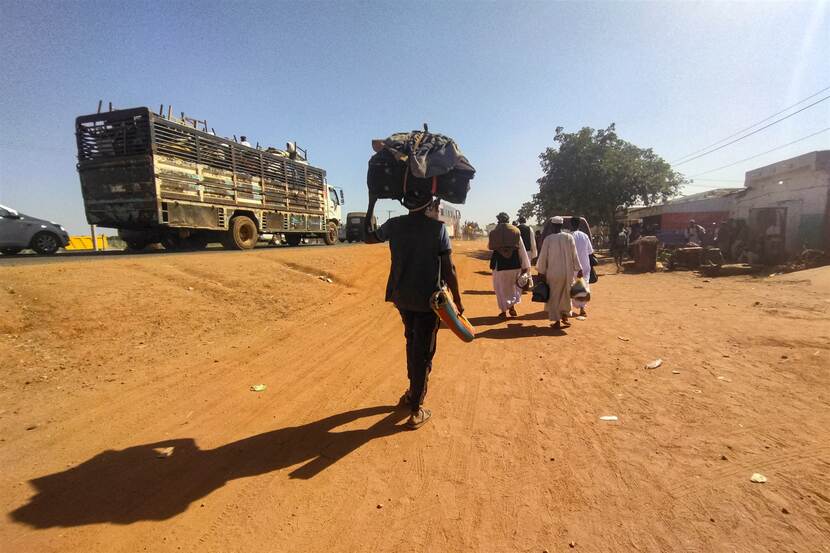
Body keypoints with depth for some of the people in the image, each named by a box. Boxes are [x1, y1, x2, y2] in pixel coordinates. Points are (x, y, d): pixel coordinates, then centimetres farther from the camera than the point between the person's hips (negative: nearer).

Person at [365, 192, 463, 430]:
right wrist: (457, 299, -2)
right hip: (428, 300, -4)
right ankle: (416, 410, 13)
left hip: (402, 297, 5)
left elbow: (368, 237, 16)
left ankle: (413, 391, 40)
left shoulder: (394, 225, -1)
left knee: (413, 344, 25)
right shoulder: (438, 227, -11)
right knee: (423, 352, 6)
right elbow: (449, 269, -12)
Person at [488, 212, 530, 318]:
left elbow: (489, 247, 13)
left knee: (501, 288, 13)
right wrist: (525, 265, 3)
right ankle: (512, 306, 13)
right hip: (514, 264, 1)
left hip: (499, 264, -1)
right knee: (514, 286, 22)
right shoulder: (516, 231, -3)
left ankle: (504, 311, 18)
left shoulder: (493, 233, -3)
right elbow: (522, 250, -2)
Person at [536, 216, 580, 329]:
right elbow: (574, 255, 1)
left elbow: (543, 256, -6)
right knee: (566, 295, 21)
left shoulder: (548, 239, -10)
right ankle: (565, 316, 29)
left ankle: (557, 321, 9)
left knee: (554, 297, 8)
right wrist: (578, 269, 10)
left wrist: (541, 271, 3)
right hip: (568, 272, 3)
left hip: (554, 273, -3)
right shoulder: (569, 237, -3)